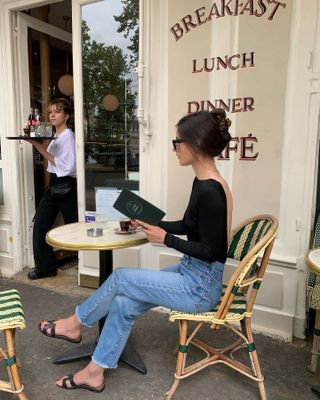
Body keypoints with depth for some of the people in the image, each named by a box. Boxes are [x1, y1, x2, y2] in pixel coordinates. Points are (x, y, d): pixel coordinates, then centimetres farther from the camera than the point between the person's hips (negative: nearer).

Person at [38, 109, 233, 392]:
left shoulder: (211, 191, -25)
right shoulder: (201, 182, 5)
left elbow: (211, 251, -23)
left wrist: (165, 239, -17)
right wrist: (151, 224, 7)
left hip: (201, 286, -8)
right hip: (190, 272, 8)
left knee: (120, 278, -4)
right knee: (123, 304, 2)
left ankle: (75, 324, 22)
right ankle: (94, 373, 18)